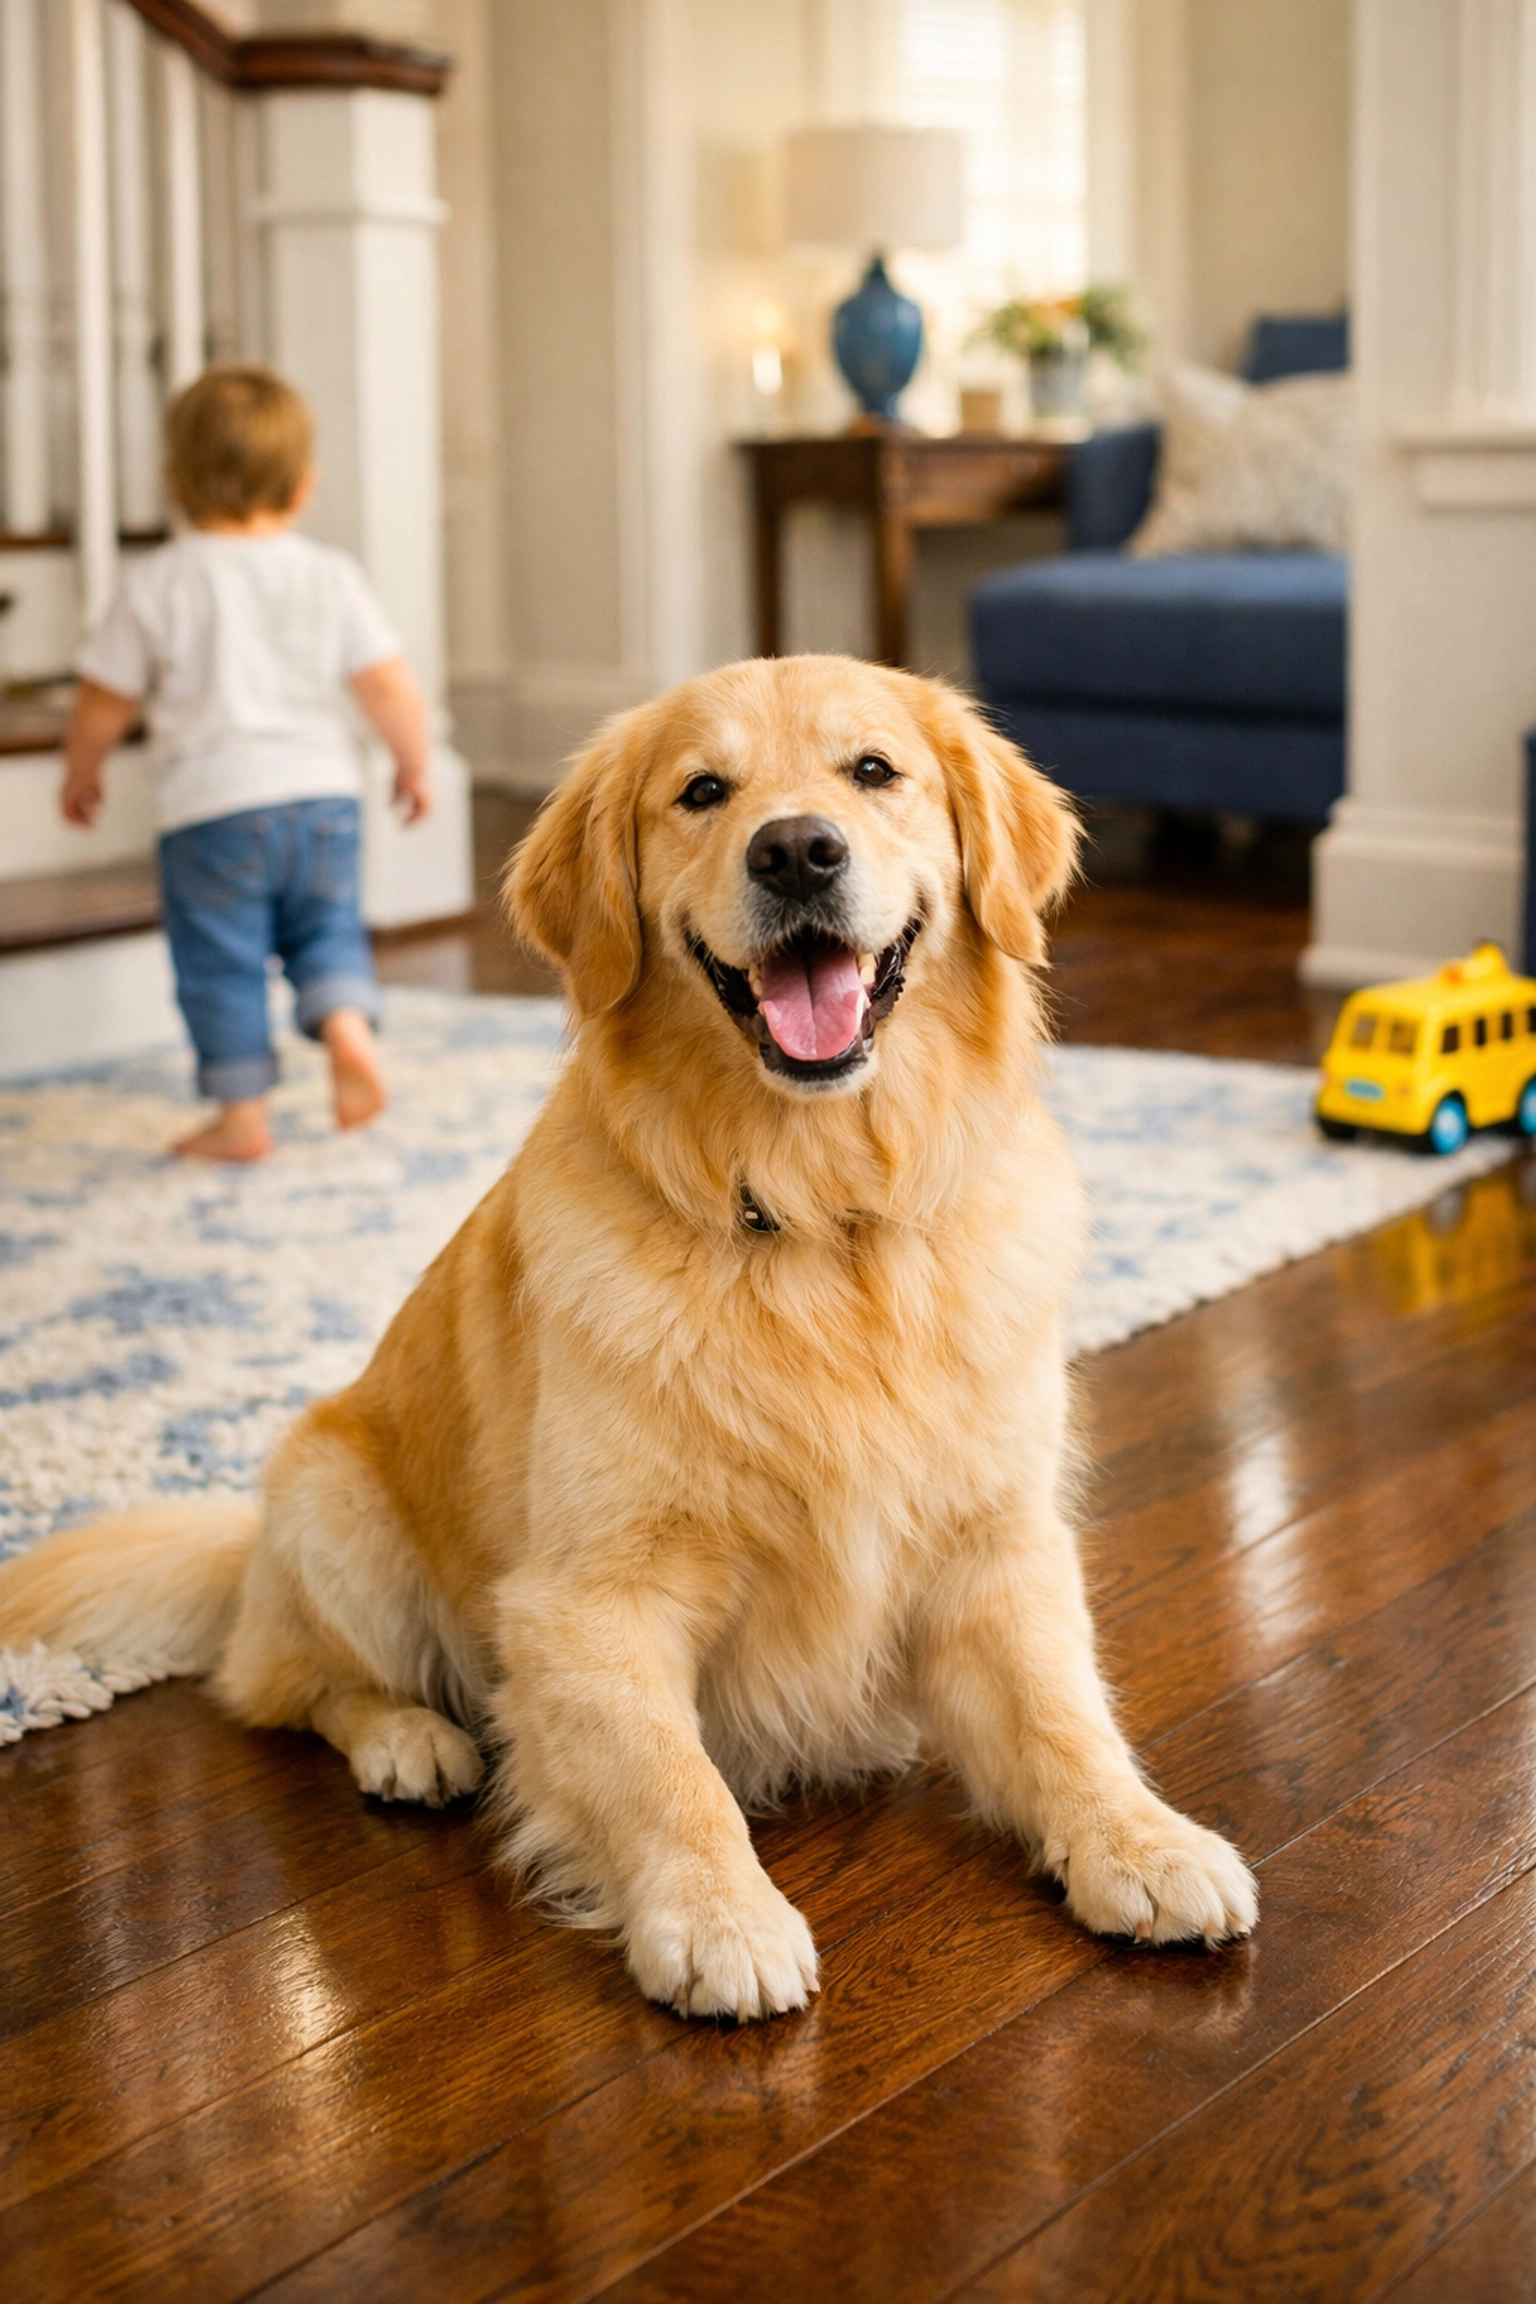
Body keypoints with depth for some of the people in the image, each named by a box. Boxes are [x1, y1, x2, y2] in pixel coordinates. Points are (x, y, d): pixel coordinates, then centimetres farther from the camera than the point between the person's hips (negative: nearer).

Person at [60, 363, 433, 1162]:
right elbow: (389, 686, 0)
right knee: (326, 926, 20)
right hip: (322, 794, 3)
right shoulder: (329, 577, 2)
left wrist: (80, 774, 20)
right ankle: (347, 1021, -7)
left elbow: (102, 705, 2)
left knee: (219, 961, 6)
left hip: (210, 804, -2)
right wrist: (415, 765, 17)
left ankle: (242, 1113, 8)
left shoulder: (155, 585, -3)